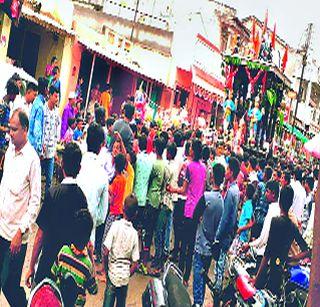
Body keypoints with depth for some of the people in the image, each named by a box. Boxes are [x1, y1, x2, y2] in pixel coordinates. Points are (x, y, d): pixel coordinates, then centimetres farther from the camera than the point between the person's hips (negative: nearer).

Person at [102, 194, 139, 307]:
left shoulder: (116, 225, -10)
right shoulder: (134, 233, -2)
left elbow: (106, 252, -14)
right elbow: (135, 263, -3)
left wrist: (106, 269, 0)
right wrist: (128, 275, 12)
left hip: (113, 273, -3)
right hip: (125, 276, 3)